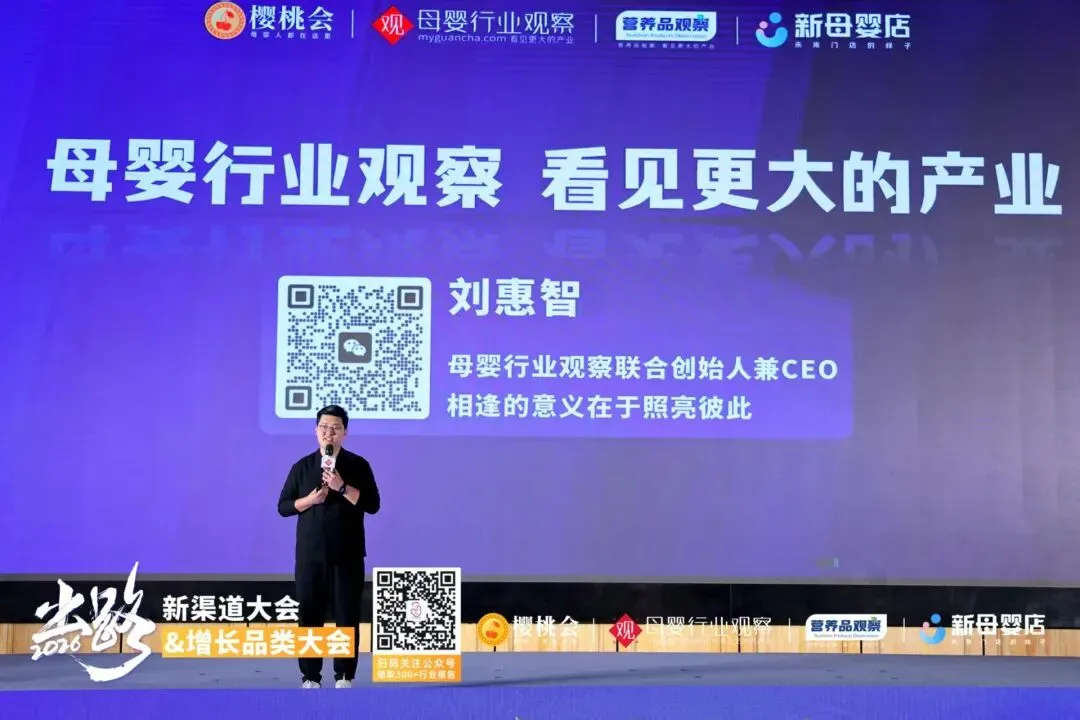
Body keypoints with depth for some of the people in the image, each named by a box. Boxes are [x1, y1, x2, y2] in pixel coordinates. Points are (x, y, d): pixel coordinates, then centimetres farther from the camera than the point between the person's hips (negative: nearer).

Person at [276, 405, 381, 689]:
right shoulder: (302, 466, 8)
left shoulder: (357, 466, 2)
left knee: (347, 615, 1)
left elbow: (372, 504, -8)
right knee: (309, 614, 1)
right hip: (310, 553, 2)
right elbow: (283, 506, 7)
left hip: (347, 554, -1)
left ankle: (344, 676, 9)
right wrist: (309, 499, -11)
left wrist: (342, 487, -18)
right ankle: (310, 677, 8)